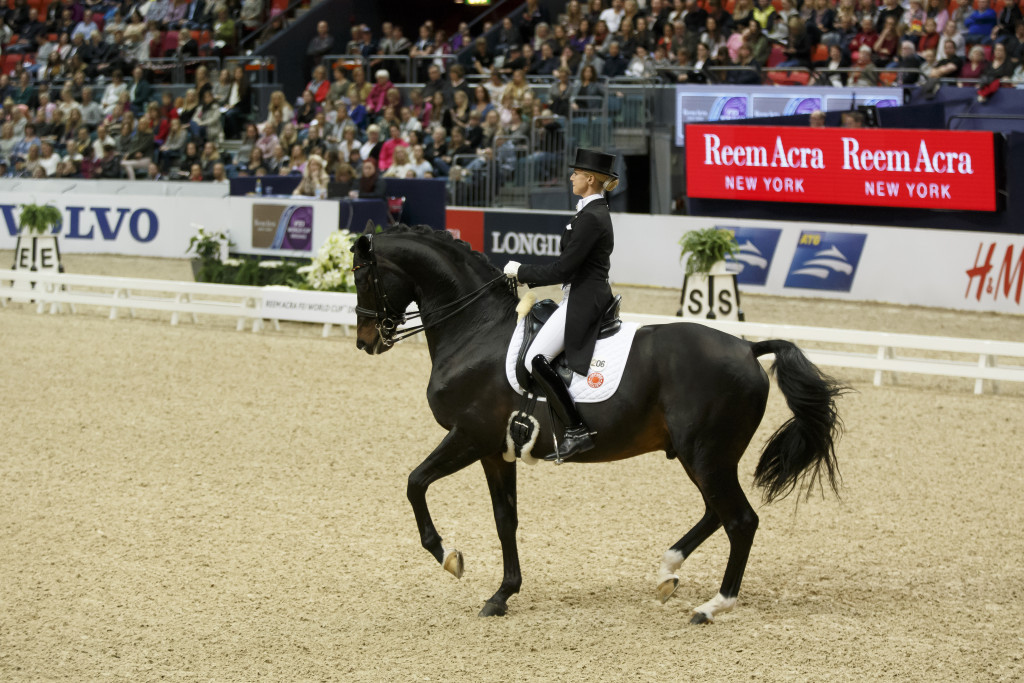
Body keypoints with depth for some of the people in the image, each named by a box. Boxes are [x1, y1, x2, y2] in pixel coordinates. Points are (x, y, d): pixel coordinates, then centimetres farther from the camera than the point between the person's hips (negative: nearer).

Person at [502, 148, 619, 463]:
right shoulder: (595, 212, 14)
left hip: (583, 302, -11)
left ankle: (577, 430, -22)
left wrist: (521, 271, -9)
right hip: (587, 296, 11)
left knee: (537, 358, -20)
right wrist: (527, 274, 19)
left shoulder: (591, 218, -18)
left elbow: (562, 270, -20)